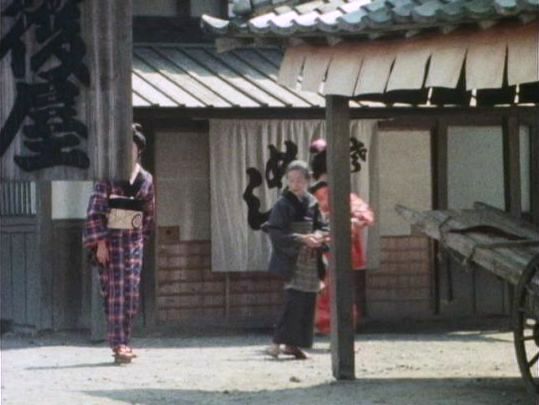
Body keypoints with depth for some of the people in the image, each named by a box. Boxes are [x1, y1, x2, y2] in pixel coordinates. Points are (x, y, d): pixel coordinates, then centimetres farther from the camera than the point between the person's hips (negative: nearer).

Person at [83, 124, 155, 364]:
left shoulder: (146, 179, 9)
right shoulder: (109, 177, -4)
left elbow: (149, 213, 17)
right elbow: (95, 210, -7)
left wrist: (143, 239, 12)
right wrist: (100, 242, -13)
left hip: (134, 239, 4)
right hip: (111, 238, -4)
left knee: (131, 292, 4)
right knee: (116, 291, -9)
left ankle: (122, 342, 13)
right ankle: (118, 345, -12)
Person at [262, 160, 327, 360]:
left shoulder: (311, 203, 9)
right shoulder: (283, 204, -7)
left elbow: (321, 227, 13)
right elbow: (276, 233, -14)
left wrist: (317, 236, -10)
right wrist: (302, 239, -21)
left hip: (309, 261, 6)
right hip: (290, 260, -6)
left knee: (306, 303, 5)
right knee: (294, 300, -15)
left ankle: (292, 343, 12)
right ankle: (278, 342, -12)